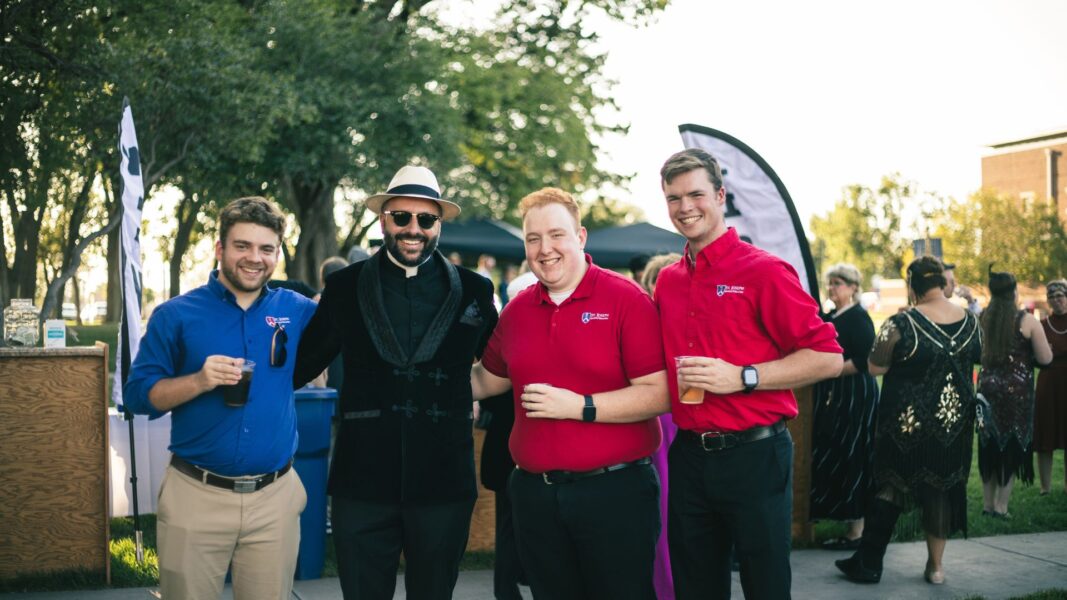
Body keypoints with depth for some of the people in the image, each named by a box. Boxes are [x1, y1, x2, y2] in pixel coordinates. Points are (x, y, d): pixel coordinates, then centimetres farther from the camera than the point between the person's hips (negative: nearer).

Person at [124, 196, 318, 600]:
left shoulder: (298, 311, 6)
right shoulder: (176, 315, -1)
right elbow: (138, 395, -2)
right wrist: (199, 381, -18)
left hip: (276, 497, 2)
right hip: (196, 495, -2)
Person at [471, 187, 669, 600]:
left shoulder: (627, 299, -9)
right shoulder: (516, 310, 7)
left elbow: (658, 394, -14)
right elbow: (488, 380, 22)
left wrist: (579, 406, -19)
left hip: (615, 490, -5)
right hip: (534, 493, 5)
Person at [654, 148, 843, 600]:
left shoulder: (763, 271, -8)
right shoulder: (667, 281, 9)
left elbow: (827, 357, -12)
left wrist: (741, 377, -19)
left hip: (753, 456, -5)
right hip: (688, 456, 5)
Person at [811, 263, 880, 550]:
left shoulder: (858, 318, -10)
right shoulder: (830, 317, 15)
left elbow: (863, 361, -19)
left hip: (854, 395, -9)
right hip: (831, 396, 9)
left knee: (850, 459, -6)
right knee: (830, 458, 8)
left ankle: (857, 530, 1)